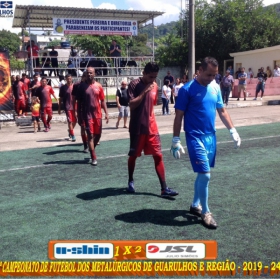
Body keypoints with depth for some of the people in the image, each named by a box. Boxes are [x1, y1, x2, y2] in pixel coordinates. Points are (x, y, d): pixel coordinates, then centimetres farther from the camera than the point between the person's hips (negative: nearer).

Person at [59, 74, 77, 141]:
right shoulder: (63, 87, 0)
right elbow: (60, 98, 4)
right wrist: (59, 108, 2)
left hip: (74, 106, 3)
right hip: (67, 107, -3)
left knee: (74, 121, 11)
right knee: (70, 121, -6)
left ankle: (70, 131, 36)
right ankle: (72, 136, -1)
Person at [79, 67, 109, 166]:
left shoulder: (99, 86, 3)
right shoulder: (82, 86, -2)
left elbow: (103, 101, 7)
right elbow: (80, 102, 1)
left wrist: (106, 113, -1)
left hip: (98, 114, 3)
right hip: (87, 114, -3)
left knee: (98, 134, 11)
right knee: (90, 135, -5)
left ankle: (91, 150, 36)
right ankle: (93, 158, -1)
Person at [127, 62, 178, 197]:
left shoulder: (155, 86, 7)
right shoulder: (134, 84, -11)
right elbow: (132, 105, -19)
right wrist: (144, 91, -23)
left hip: (151, 127, 5)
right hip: (137, 127, -4)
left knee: (158, 156, -1)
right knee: (133, 155, 10)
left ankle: (164, 188, 1)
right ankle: (130, 181, 34)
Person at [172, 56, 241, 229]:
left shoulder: (215, 88, 7)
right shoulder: (187, 89, -11)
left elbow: (222, 111, 16)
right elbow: (178, 116, -9)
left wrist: (233, 130, 9)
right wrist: (176, 141, -12)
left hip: (211, 136, 7)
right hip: (195, 137, -6)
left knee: (203, 173, 14)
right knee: (205, 175, -8)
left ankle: (195, 205, 31)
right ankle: (205, 212, 9)